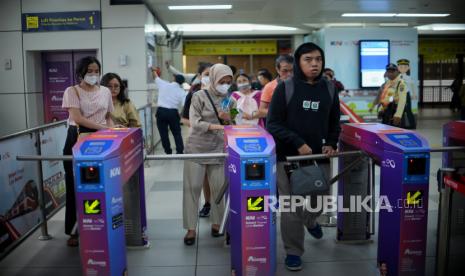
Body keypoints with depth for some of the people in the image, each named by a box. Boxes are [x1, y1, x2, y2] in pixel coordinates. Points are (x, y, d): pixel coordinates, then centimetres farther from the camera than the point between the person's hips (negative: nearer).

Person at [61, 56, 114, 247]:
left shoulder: (105, 92, 10)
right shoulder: (72, 91, -2)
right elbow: (77, 118, -14)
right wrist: (103, 127, -20)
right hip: (78, 139, -3)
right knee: (76, 186, 1)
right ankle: (75, 230, 12)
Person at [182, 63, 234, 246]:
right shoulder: (199, 96, -6)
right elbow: (194, 122, -15)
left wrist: (227, 119, -13)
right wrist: (212, 126, -31)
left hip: (218, 149, 3)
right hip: (196, 148, -3)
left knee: (219, 187, 2)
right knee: (192, 187, -2)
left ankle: (217, 222, 19)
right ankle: (191, 228, 7)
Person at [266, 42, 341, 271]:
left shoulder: (329, 88, 5)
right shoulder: (285, 88, -7)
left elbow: (334, 122, 15)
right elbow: (273, 124, -8)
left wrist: (331, 143, -2)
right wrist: (298, 143, -17)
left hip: (319, 156, 4)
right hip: (288, 157, -4)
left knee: (320, 198, 16)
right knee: (291, 207, -1)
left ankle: (311, 221, 51)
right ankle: (293, 251, 19)